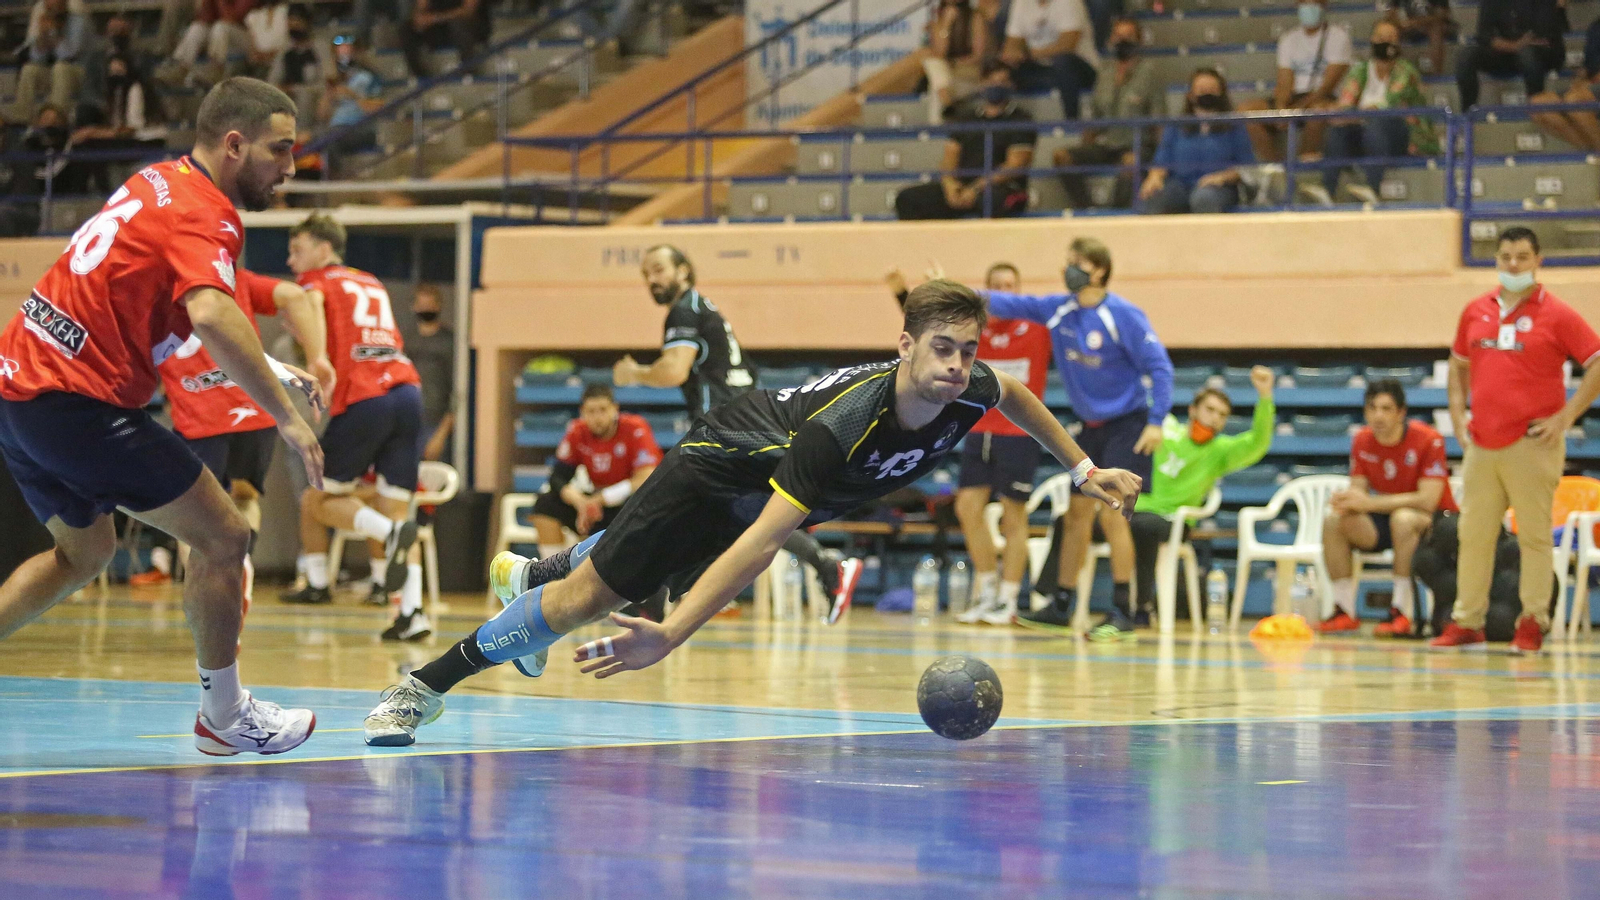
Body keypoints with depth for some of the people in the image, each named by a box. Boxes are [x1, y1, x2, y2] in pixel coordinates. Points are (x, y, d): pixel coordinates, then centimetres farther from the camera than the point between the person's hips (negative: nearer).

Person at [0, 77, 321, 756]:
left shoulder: (161, 183, 15)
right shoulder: (203, 215, -14)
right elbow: (211, 315, -33)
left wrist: (272, 369, 29)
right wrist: (286, 417, -29)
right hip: (79, 403, -10)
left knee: (83, 553, 28)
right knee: (222, 538, 0)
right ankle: (224, 718, 9)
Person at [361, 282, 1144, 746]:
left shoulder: (968, 396, -26)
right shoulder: (847, 423, -46)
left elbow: (1014, 393, 3)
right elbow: (763, 541, -51)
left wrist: (1082, 469, 5)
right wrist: (672, 634, -58)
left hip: (787, 481, 7)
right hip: (725, 460, -7)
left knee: (669, 546, 32)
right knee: (593, 592, -8)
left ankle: (529, 575, 61)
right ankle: (425, 686, 7)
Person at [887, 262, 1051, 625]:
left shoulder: (1039, 330, -2)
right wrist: (902, 293, 0)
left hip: (1020, 434, -4)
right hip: (979, 430, 4)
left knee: (1013, 514, -1)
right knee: (968, 507, 2)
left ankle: (1008, 601, 6)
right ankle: (988, 590, 18)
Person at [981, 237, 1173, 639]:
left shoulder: (1123, 316, -17)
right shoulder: (1059, 310, 1)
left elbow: (1159, 365, -17)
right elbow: (1012, 304, 4)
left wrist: (1156, 421, -24)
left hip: (1126, 425, -7)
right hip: (1091, 425, 7)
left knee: (1111, 512, -14)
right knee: (1078, 512, 10)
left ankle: (1122, 614, -11)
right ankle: (1060, 608, 19)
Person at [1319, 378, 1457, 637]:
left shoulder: (1428, 440, -18)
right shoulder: (1362, 441, 0)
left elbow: (1427, 500, -25)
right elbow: (1359, 490, 1)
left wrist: (1370, 503, -29)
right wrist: (1347, 502, -26)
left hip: (1433, 522, -6)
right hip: (1384, 521, 6)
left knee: (1403, 518, -38)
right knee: (1333, 521, -17)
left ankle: (1401, 613, -36)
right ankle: (1344, 611, -17)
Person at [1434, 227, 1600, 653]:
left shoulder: (1555, 315, -4)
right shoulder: (1476, 312, 11)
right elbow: (1459, 364, 23)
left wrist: (1566, 416, -10)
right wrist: (1458, 415, 11)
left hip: (1532, 443, -5)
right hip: (1482, 442, 5)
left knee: (1535, 535, -2)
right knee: (1473, 533, 6)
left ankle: (1532, 623, 4)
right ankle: (1467, 622, 12)